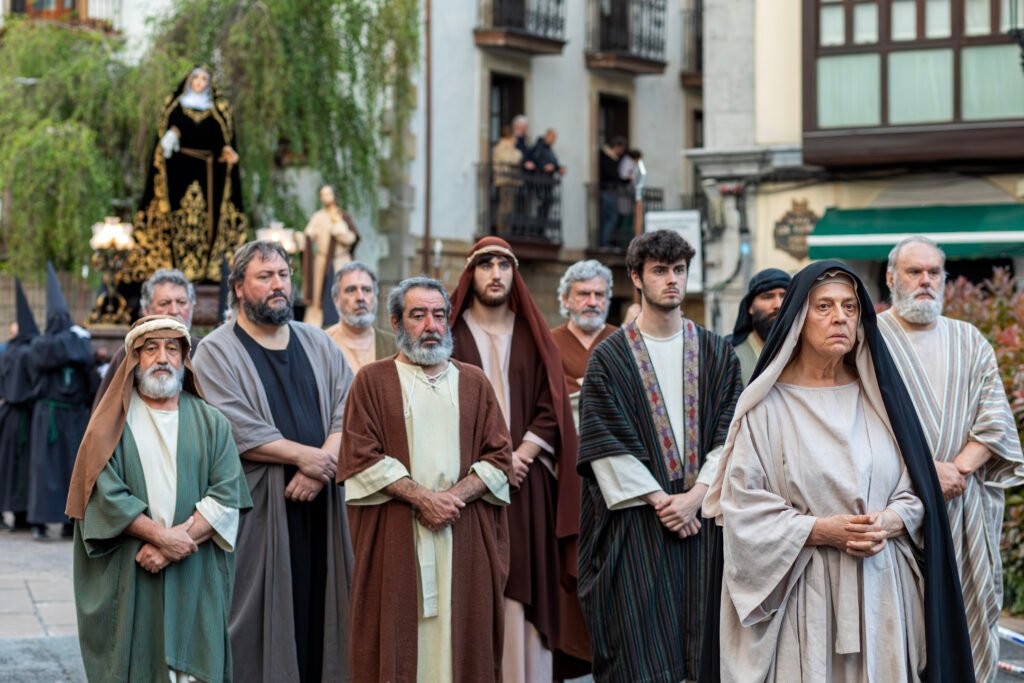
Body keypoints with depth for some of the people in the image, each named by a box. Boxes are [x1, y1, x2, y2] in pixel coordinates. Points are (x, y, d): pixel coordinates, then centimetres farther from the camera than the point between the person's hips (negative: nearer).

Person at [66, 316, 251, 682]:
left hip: (196, 579, 1)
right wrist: (162, 535, -16)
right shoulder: (113, 422, 5)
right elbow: (105, 494, -7)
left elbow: (227, 496, -1)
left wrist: (176, 543, -14)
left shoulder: (211, 422, 9)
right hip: (126, 579, -1)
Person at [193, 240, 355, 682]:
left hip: (320, 506, 4)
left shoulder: (318, 344, 15)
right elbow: (235, 431, -12)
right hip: (258, 511, -4)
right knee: (263, 619, -3)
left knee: (318, 612, 3)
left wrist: (321, 466, -12)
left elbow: (347, 413, 4)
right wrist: (304, 455, -12)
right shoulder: (217, 352, 0)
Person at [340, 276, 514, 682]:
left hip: (466, 538, 2)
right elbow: (362, 458, -3)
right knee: (399, 640, -3)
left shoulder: (473, 383, 14)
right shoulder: (372, 381, 7)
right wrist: (422, 497, -14)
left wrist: (455, 496, -11)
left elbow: (499, 456, 6)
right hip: (394, 538, -2)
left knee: (463, 639, 0)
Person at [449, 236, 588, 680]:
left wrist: (521, 456, -9)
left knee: (526, 589, -1)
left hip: (527, 482, 2)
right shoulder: (452, 334, 5)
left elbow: (552, 408, 5)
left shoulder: (534, 336, 11)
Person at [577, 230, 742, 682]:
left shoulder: (716, 354, 9)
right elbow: (607, 445, -4)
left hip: (701, 513, 2)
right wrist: (658, 500, -11)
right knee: (640, 646, -4)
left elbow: (729, 435, 2)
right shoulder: (609, 357, 2)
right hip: (636, 519, -2)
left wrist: (696, 495, -11)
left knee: (698, 640, 2)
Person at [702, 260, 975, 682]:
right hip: (804, 594, -3)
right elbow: (742, 505, -7)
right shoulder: (768, 406, -2)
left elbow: (917, 488, 9)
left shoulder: (879, 396, 10)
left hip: (883, 588, 3)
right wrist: (818, 530, -16)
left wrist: (891, 522, -11)